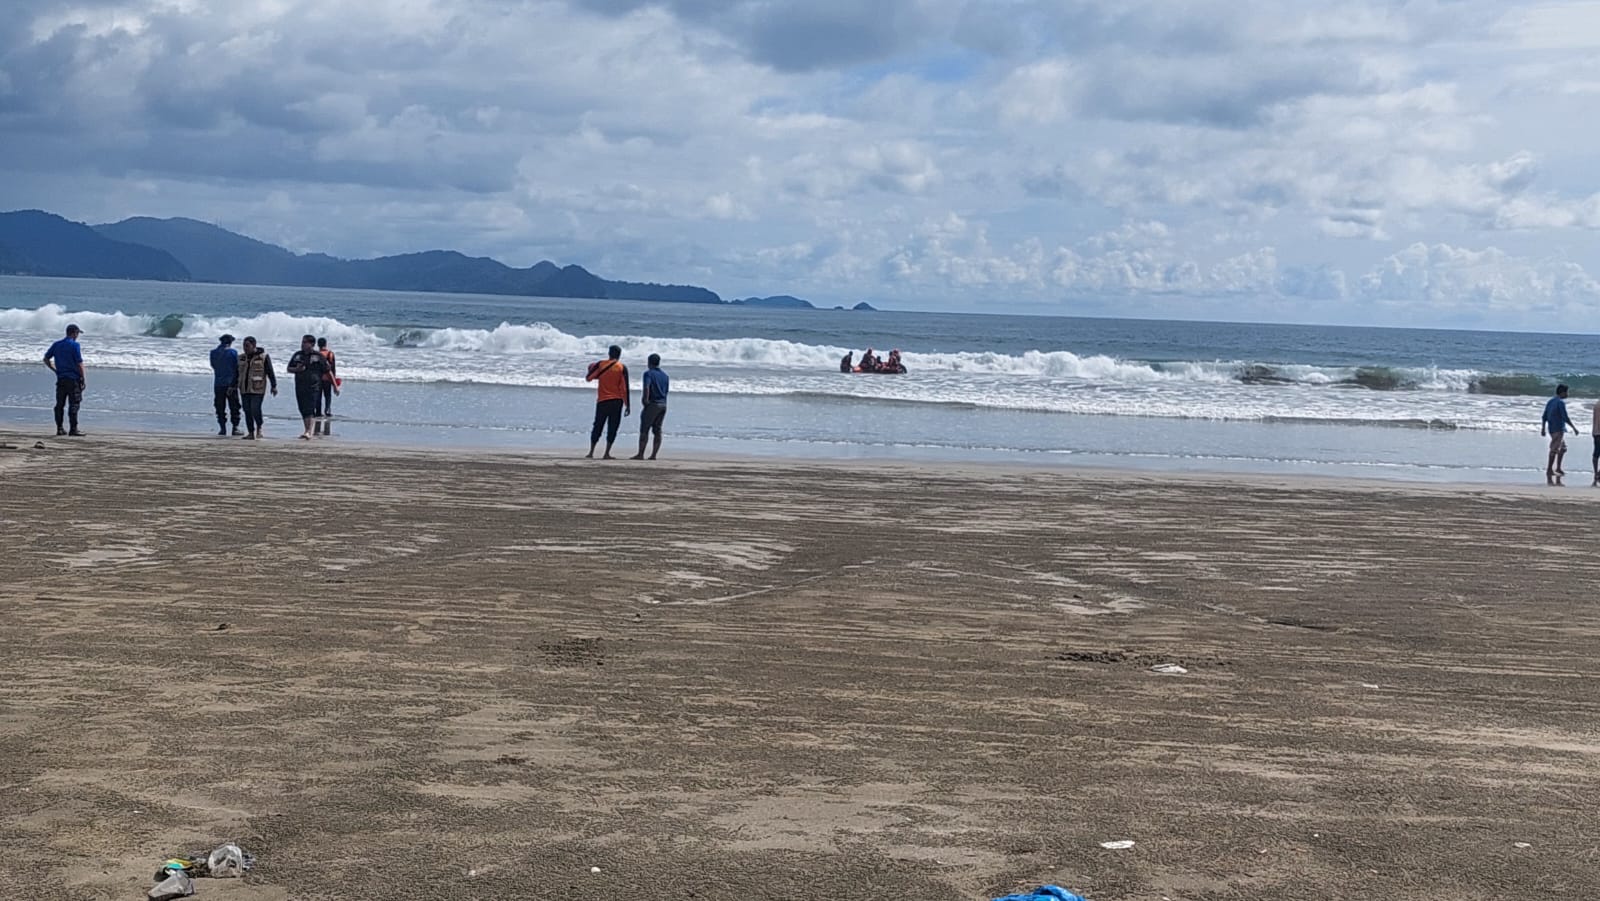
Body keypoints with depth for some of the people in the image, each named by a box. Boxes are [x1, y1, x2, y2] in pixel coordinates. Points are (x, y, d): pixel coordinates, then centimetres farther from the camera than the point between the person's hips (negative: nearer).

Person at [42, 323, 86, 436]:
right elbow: (79, 364, -12)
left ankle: (59, 428, 10)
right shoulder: (74, 345, -9)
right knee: (73, 405, -4)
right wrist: (84, 379, -7)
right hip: (73, 378, -6)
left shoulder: (56, 345, 9)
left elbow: (46, 359, 12)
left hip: (60, 379, 6)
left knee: (60, 404, 9)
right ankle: (73, 429, -6)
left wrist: (55, 370, 16)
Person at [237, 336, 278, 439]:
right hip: (244, 389, 5)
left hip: (257, 389, -5)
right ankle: (250, 432, 11)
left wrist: (274, 386, -6)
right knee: (247, 411, 4)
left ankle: (259, 428, 6)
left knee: (255, 409, -15)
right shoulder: (242, 358, 13)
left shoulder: (263, 357, -3)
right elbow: (237, 373, 19)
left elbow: (270, 372, -3)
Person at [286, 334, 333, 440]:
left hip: (313, 387, -6)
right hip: (299, 386, 6)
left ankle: (308, 432, -21)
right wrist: (297, 369, -4)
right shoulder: (297, 355, 13)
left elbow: (327, 371, 1)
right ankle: (307, 430, 21)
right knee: (303, 410, 11)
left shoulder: (318, 356, -2)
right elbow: (288, 368, 19)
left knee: (310, 410, -15)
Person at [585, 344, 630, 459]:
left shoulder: (600, 364, 1)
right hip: (617, 401, -2)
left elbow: (588, 378, 6)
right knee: (612, 428, 3)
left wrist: (592, 369, 27)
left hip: (602, 401, 2)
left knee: (598, 427, 10)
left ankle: (591, 453, 7)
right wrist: (627, 405, -4)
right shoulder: (622, 368, -4)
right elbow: (624, 388, -7)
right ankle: (607, 454, -1)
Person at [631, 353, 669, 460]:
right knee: (657, 430, 7)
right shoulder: (665, 376, 14)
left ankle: (640, 454, -6)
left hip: (652, 404, -7)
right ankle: (653, 454, 4)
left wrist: (645, 399, -16)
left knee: (644, 430, -4)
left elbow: (646, 387, -22)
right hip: (663, 404, 7)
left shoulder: (648, 373, -7)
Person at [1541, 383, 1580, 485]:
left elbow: (1544, 417, 15)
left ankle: (1558, 468, 18)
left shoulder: (1550, 402, 14)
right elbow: (1565, 418, -18)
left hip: (1551, 429, 10)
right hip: (1558, 429, -10)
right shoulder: (1561, 402, -13)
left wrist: (1543, 428, 19)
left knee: (1563, 448, 18)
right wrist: (1574, 428, -14)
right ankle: (1549, 470, -9)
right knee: (1554, 450, -8)